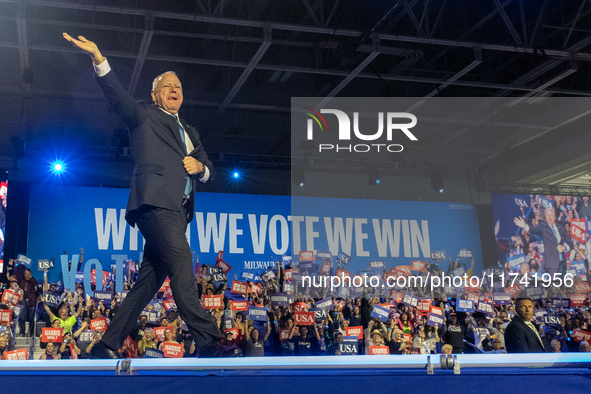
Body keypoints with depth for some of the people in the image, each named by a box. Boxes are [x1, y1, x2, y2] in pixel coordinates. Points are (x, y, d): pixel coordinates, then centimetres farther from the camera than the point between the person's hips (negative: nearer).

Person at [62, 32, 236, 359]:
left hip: (177, 210, 7)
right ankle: (207, 341, -27)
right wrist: (99, 59, -19)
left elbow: (210, 172, 27)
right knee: (180, 259, -22)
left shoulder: (189, 132, 31)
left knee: (149, 280, 3)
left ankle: (108, 345, 8)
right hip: (155, 202, -7)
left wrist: (200, 167, 3)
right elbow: (119, 97, -4)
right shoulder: (144, 117, 14)